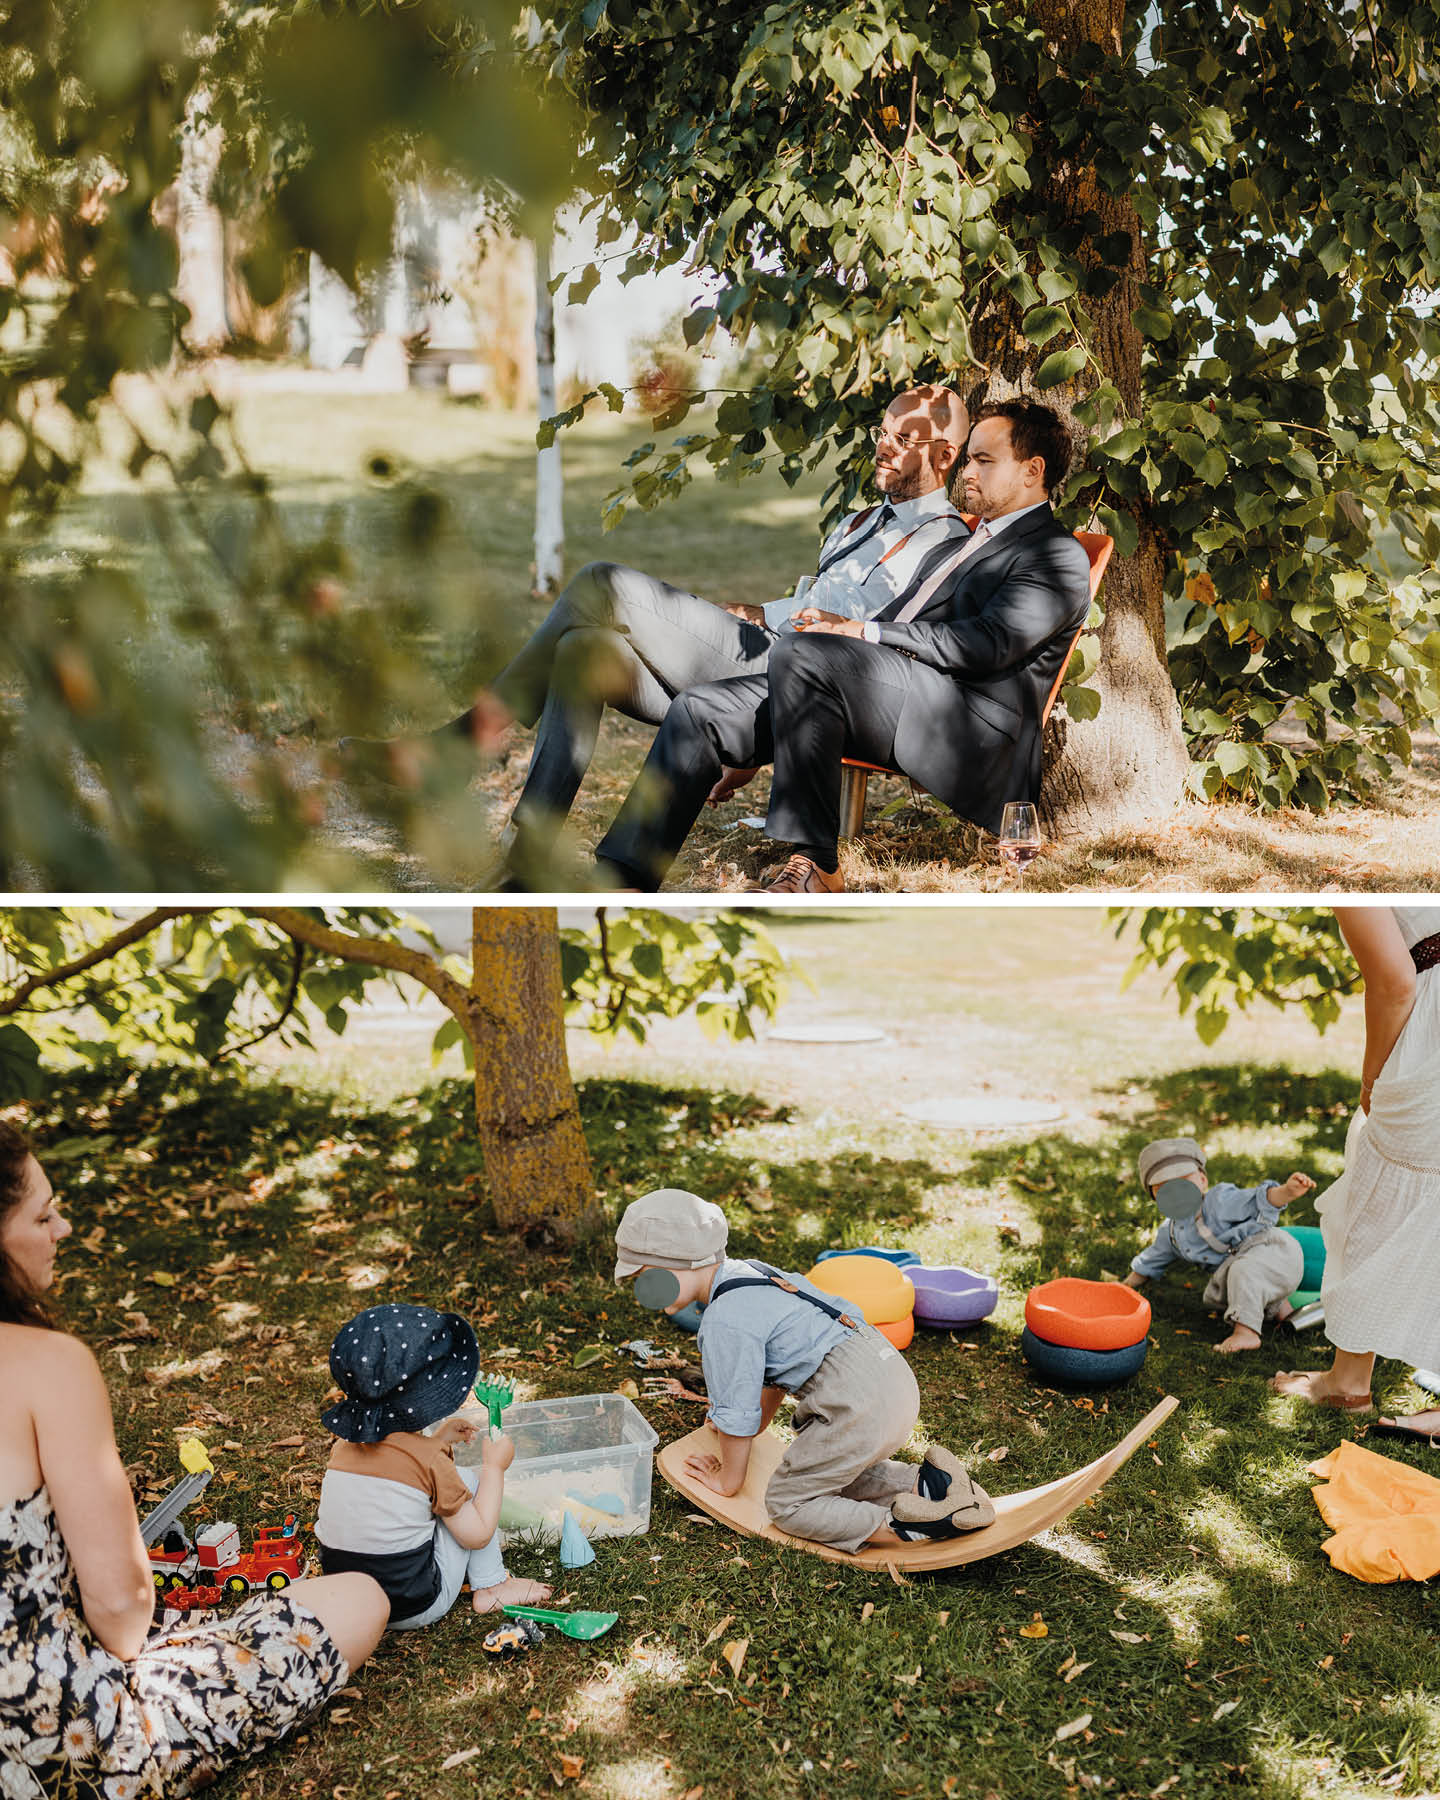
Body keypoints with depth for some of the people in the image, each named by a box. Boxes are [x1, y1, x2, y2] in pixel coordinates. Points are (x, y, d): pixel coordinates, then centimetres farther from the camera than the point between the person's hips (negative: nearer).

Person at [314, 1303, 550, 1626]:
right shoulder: (430, 1461, -18)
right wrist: (495, 1466, 1)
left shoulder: (345, 1445, -1)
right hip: (413, 1610, -6)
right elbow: (477, 1535, -9)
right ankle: (490, 1588, 14)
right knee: (470, 1481, 6)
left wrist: (435, 1439, 21)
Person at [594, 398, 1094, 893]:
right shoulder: (980, 540, 32)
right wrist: (838, 625, 8)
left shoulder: (1060, 557, 3)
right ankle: (622, 877, -11)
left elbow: (987, 645, -13)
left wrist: (863, 632, -12)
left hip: (966, 727, -9)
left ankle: (815, 864, -27)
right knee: (701, 709, -5)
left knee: (800, 653, -33)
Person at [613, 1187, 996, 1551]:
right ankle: (930, 1483, 13)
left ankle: (903, 1528, -11)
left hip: (860, 1406, -10)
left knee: (786, 1503, 3)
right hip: (893, 1375, 10)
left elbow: (737, 1413, -6)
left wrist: (728, 1479, 10)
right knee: (832, 1474, 28)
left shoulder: (724, 1322, -14)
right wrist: (755, 1428, 39)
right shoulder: (749, 1272, 16)